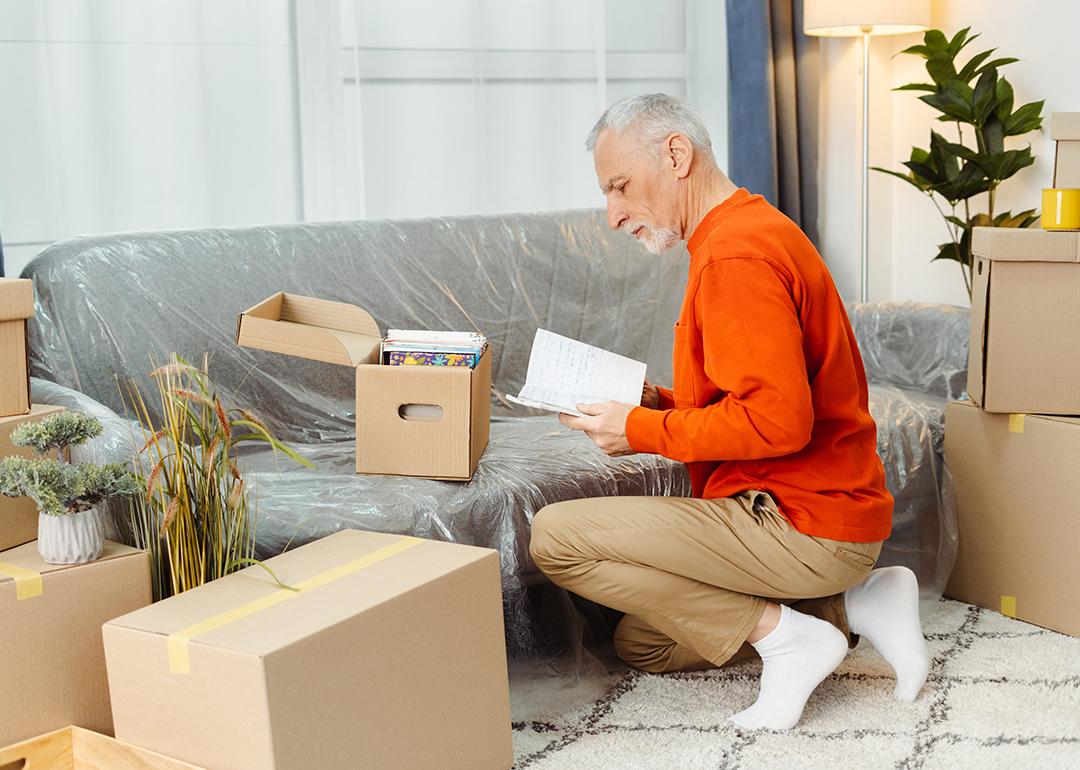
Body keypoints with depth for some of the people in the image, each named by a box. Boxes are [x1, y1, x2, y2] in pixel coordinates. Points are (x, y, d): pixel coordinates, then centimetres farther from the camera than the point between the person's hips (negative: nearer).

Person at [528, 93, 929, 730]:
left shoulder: (734, 254, -19)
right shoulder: (755, 227, 15)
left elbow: (778, 421, -27)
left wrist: (643, 432, -16)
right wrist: (657, 403, 4)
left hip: (803, 523, -11)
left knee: (554, 536, -15)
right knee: (642, 642, 20)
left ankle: (782, 634, -10)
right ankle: (851, 606, 10)